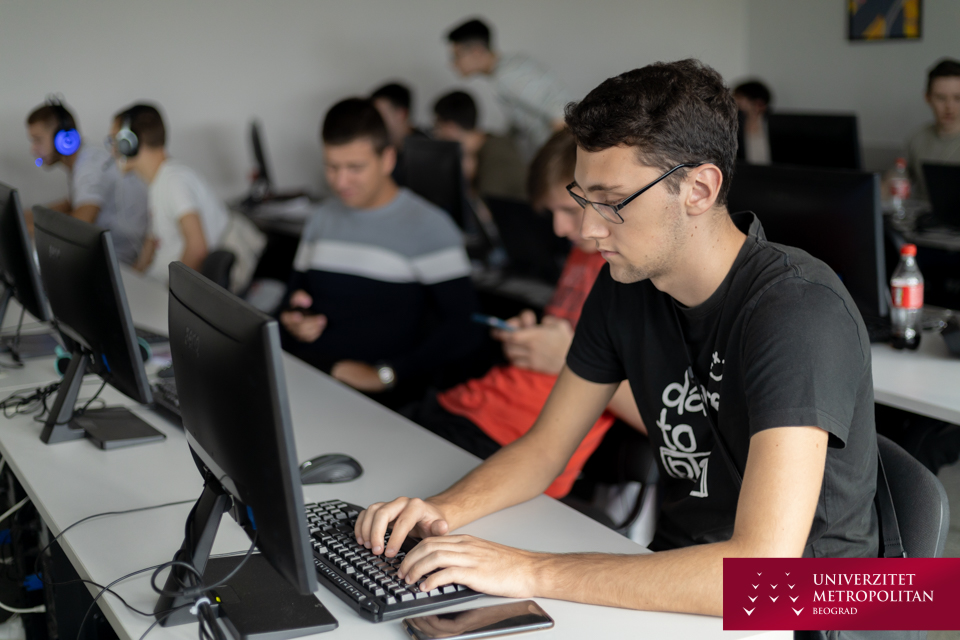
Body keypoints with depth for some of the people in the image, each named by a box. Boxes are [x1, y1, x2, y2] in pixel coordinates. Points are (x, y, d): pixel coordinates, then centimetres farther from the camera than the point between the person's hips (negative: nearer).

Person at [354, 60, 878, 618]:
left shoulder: (798, 311, -25)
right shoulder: (625, 285, -2)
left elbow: (761, 570, -34)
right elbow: (545, 446, 9)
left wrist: (532, 572, -33)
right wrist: (444, 510, -11)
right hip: (681, 580, 6)